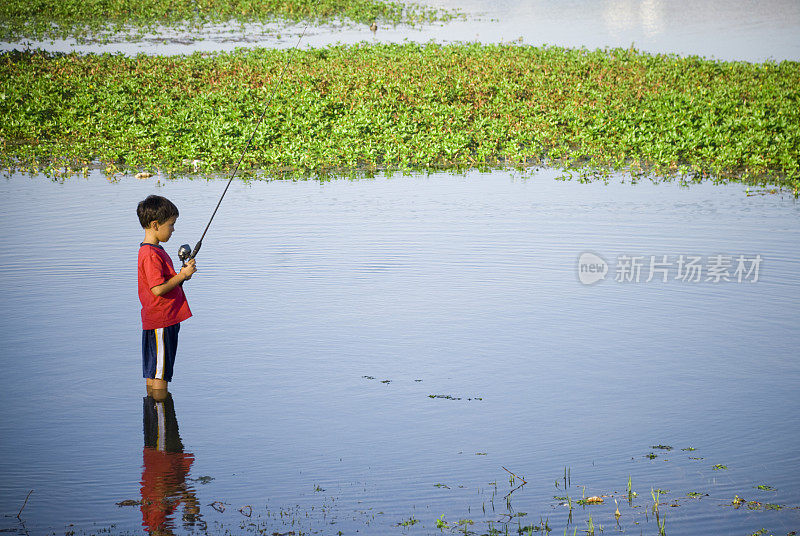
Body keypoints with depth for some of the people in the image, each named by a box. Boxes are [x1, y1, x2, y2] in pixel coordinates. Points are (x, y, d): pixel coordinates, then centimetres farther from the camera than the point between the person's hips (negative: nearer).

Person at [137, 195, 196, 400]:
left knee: (153, 371, 14)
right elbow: (158, 290, -24)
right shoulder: (151, 254, -19)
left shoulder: (153, 250, 14)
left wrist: (181, 276, 8)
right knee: (160, 373, -5)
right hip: (161, 322, -11)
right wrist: (182, 275, -15)